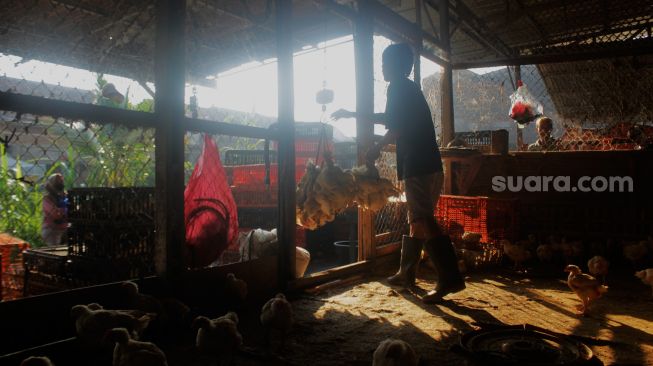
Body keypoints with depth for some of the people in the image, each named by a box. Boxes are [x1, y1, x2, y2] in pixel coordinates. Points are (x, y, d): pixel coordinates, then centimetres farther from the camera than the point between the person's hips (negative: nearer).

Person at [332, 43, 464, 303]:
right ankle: (406, 273, 25)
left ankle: (450, 279, -15)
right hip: (429, 164, 10)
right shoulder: (410, 88, 25)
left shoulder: (398, 87, -4)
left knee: (422, 222, -13)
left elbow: (397, 128, -15)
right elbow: (390, 119, 38)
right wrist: (352, 114, 43)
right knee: (417, 220, 14)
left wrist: (378, 147, -1)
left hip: (418, 166, -10)